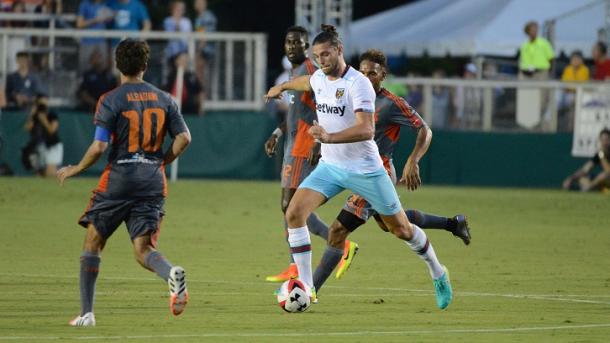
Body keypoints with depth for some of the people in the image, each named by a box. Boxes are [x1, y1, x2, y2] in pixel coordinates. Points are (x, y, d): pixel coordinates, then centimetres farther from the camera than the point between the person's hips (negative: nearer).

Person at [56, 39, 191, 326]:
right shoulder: (163, 99, 7)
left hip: (118, 179, -3)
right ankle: (172, 274, -32)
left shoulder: (110, 101, -6)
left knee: (93, 242, 13)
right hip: (153, 182, 3)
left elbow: (99, 147, -12)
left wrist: (74, 170, 2)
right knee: (143, 250, 3)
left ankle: (86, 313, 12)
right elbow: (184, 137, 1)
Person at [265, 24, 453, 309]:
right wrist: (282, 86, 44)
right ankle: (305, 289, -11)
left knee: (400, 228, 8)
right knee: (294, 213, -16)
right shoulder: (319, 78, 2)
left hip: (364, 168, -6)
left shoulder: (358, 83, -21)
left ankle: (438, 274, 35)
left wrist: (329, 137, -43)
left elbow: (366, 129, -32)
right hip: (330, 166, 6)